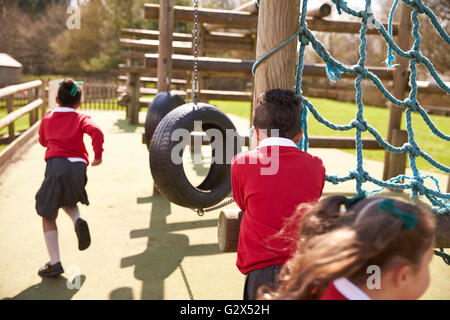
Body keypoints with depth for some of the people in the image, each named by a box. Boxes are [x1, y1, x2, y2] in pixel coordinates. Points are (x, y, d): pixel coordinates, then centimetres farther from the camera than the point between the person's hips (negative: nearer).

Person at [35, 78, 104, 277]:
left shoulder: (47, 118, 17)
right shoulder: (81, 119, 10)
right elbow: (96, 132, -10)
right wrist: (98, 156, -1)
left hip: (55, 164, -1)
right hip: (78, 166, 1)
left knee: (48, 216, 9)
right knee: (67, 200, 32)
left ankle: (54, 263, 4)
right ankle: (78, 221, 0)